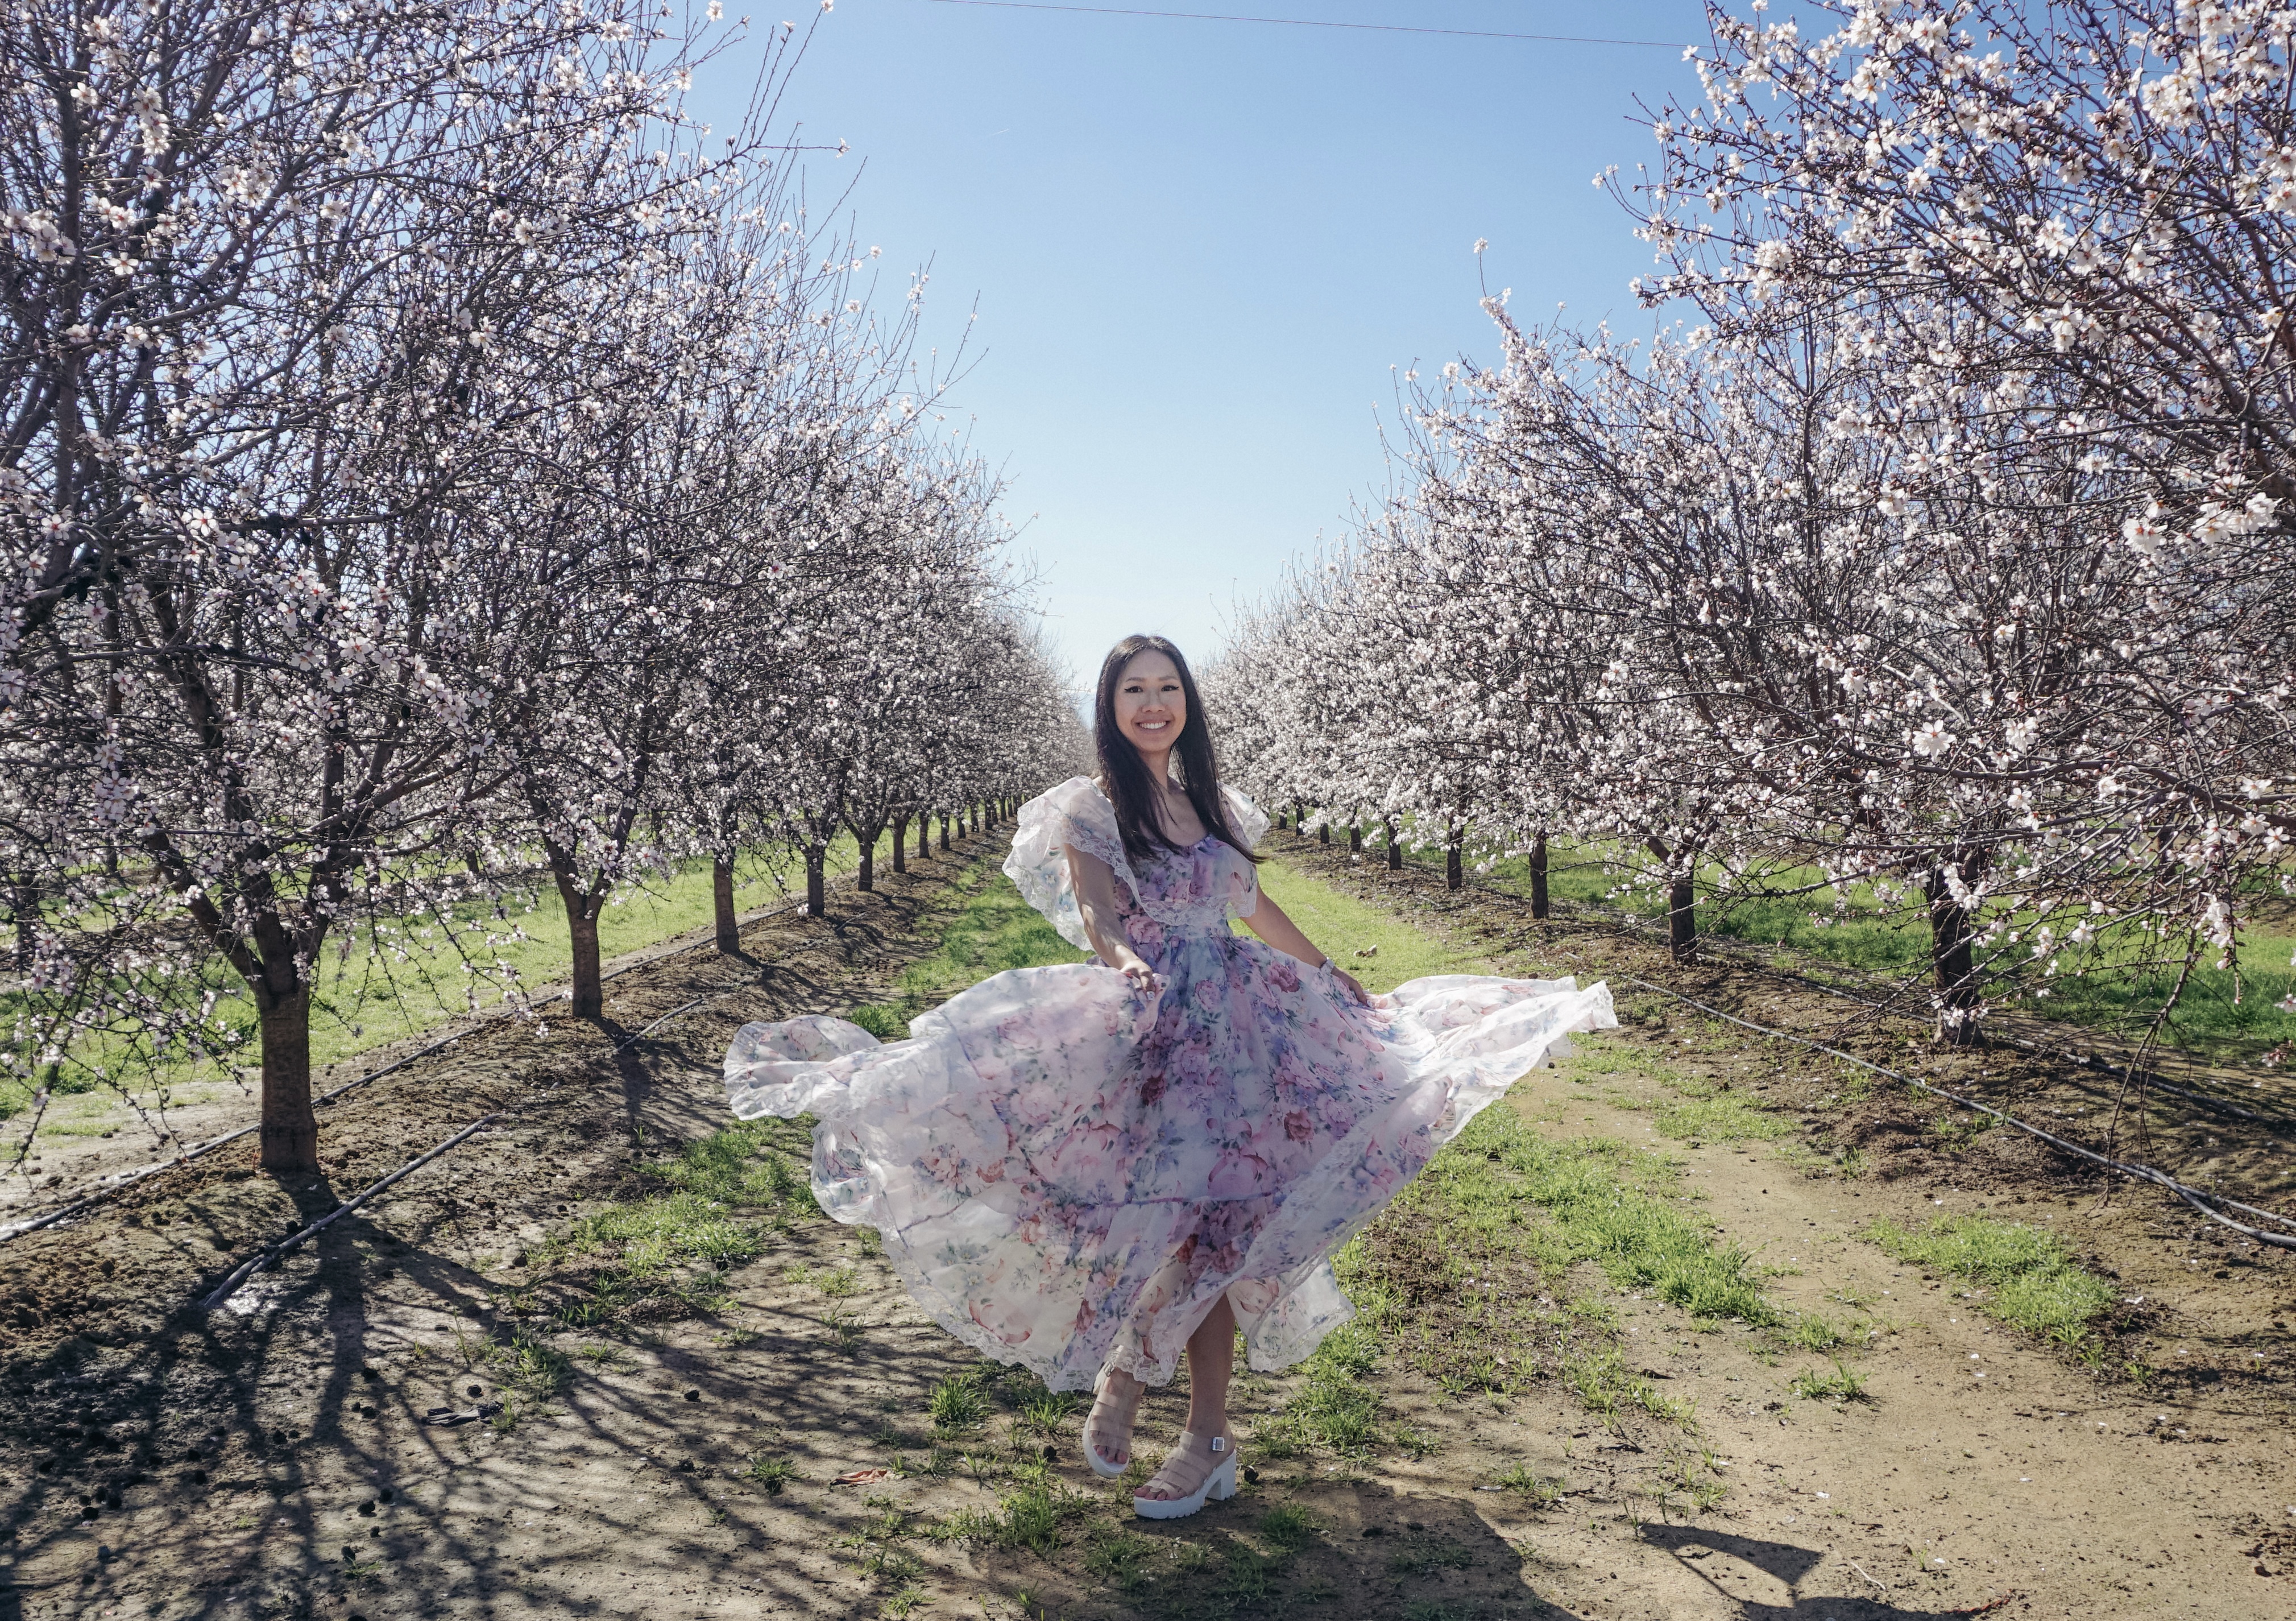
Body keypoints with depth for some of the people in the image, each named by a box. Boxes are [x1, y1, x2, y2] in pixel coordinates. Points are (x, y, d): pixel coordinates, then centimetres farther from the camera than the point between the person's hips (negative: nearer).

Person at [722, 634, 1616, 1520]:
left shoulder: (1211, 803, 13)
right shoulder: (1087, 807, -1)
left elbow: (1257, 907, 24)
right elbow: (1097, 919, -14)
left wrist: (1338, 980, 31)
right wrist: (1125, 962, -37)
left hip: (1233, 1026, 4)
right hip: (1143, 1030, -3)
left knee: (1207, 1228, 1)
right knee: (1173, 1224, -9)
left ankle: (1206, 1435, 11)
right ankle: (1125, 1366, 20)